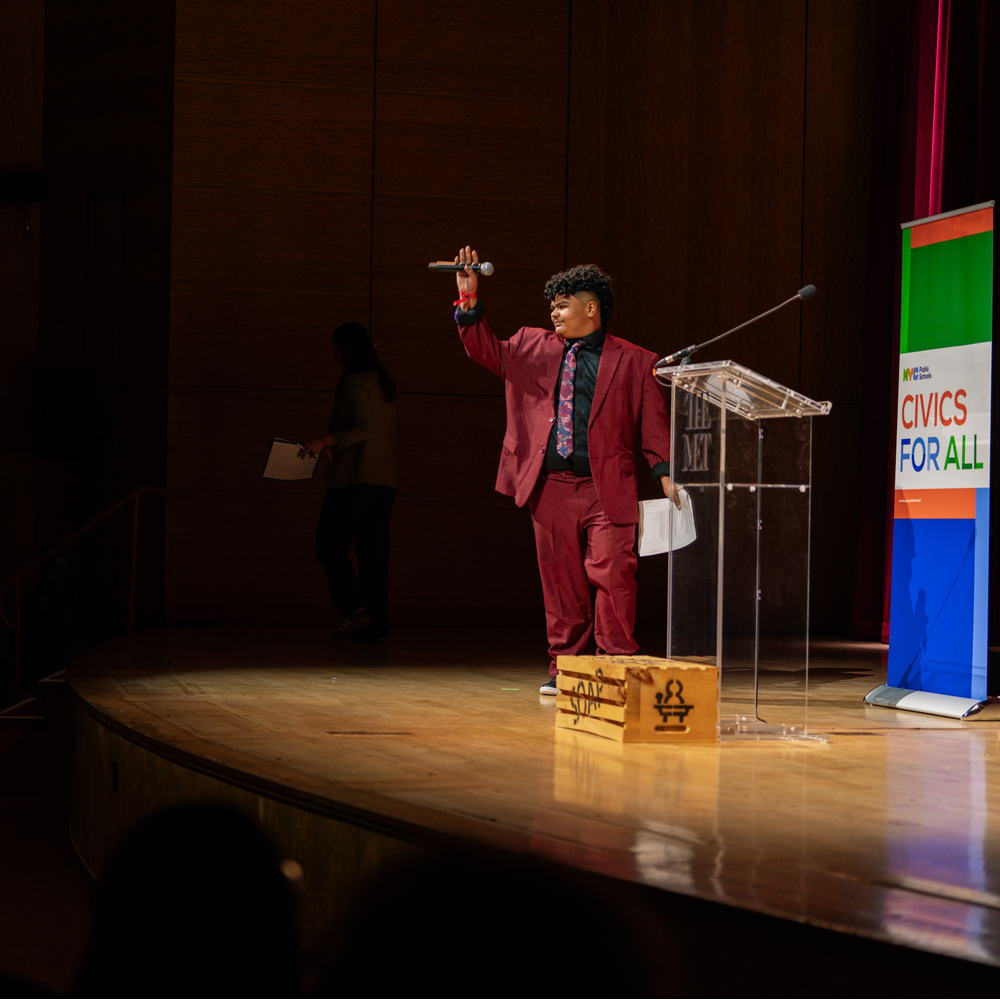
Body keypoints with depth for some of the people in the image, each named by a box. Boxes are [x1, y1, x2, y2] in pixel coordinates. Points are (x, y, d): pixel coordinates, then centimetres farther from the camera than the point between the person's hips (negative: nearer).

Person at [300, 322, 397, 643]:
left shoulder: (355, 383, -10)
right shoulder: (385, 383, 16)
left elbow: (365, 428, -20)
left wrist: (327, 441, -21)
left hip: (354, 478, -8)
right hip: (384, 480, 8)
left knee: (330, 547, -1)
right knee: (374, 552, 6)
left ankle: (354, 610, -15)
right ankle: (376, 624, 1)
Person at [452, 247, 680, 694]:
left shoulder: (634, 362, 4)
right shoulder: (533, 347, 15)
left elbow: (654, 423, 3)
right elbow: (486, 351, 18)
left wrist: (666, 475, -6)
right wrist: (469, 301, 6)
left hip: (607, 489, -4)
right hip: (551, 486, 4)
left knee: (612, 575, -10)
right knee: (559, 578, 7)